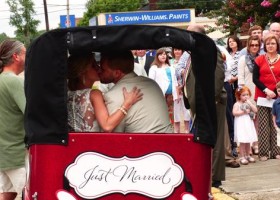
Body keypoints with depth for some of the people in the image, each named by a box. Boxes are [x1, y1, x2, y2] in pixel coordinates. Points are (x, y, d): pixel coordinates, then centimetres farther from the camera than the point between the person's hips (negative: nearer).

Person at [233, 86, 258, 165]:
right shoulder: (237, 104, -4)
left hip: (249, 124, 5)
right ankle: (242, 157, 0)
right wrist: (244, 112, -15)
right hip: (241, 124, -5)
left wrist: (250, 103, -7)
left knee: (248, 141, 11)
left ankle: (247, 156, 22)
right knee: (242, 142, -6)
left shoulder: (250, 103, 11)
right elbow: (234, 113, -17)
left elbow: (255, 110, 0)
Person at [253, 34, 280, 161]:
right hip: (262, 96, 0)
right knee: (263, 124, -1)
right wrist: (266, 90, -12)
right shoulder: (259, 60, 5)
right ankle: (263, 152, 3)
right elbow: (255, 79, 1)